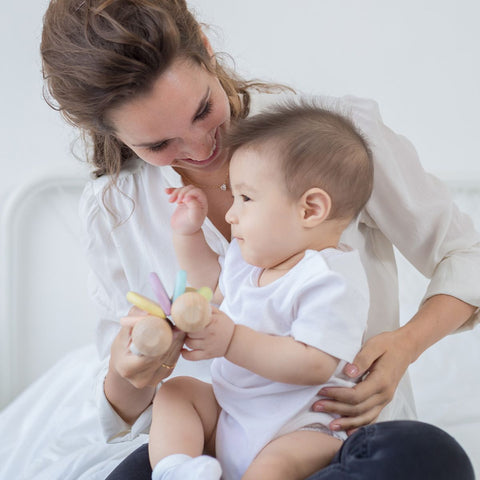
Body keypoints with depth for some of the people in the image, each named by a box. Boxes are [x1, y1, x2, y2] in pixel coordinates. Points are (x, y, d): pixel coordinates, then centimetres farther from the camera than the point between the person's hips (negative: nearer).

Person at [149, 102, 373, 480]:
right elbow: (214, 284, 32)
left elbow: (314, 365, -30)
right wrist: (188, 232, 20)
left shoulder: (332, 280, -20)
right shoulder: (254, 255, 10)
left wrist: (232, 340, -31)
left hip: (303, 430, -9)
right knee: (174, 390, -1)